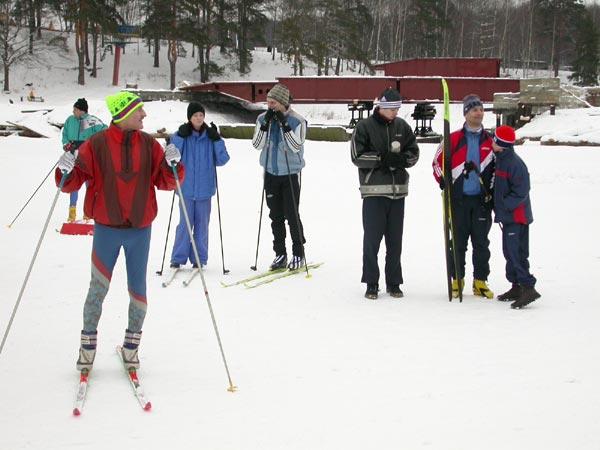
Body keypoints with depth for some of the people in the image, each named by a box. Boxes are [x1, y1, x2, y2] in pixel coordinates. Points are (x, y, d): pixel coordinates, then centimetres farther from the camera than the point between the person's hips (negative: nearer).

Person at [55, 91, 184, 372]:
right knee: (98, 288, 1)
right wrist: (66, 172, -26)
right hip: (107, 229, -2)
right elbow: (73, 182, -5)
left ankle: (132, 345, 23)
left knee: (138, 289, 8)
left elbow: (165, 182, 0)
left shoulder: (149, 145, 1)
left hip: (140, 229, 2)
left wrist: (172, 165, -19)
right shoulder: (96, 145, -7)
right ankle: (88, 343, 17)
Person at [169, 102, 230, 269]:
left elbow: (222, 160, 0)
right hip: (187, 188, -2)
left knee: (202, 224, 6)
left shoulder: (210, 135, 4)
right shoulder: (182, 135, 1)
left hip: (204, 188, 2)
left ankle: (199, 259, 15)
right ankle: (178, 258, 6)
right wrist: (180, 136, -16)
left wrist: (217, 140, -11)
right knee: (185, 223, -3)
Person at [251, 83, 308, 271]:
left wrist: (284, 125, -25)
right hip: (271, 173, 4)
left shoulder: (296, 120, -10)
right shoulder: (263, 118, 1)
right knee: (276, 216, 8)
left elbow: (296, 146, -19)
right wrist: (265, 125, -18)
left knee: (292, 215, -4)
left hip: (290, 173, -4)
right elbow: (257, 145, -5)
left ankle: (298, 254, 8)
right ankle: (280, 254, 16)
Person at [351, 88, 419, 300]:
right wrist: (382, 158, -18)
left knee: (395, 240, 8)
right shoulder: (364, 127, -2)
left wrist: (401, 158, -10)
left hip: (398, 190, 4)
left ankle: (394, 283, 18)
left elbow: (414, 153, 11)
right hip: (374, 190, -4)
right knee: (372, 238, -1)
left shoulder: (402, 126, 10)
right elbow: (357, 156, -8)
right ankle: (371, 284, 8)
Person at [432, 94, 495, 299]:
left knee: (481, 242, 4)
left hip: (482, 199, 2)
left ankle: (480, 282, 11)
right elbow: (437, 161, 6)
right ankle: (457, 280, 13)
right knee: (458, 241, 3)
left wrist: (491, 190, 4)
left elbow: (497, 167, 13)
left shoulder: (490, 140, 7)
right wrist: (443, 182, -7)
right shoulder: (453, 139, 0)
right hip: (459, 198, -2)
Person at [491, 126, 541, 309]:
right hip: (508, 216, 10)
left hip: (517, 216, -10)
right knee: (509, 252, 14)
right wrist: (497, 206, 13)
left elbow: (521, 192, -20)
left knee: (516, 252, -14)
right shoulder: (500, 160, 12)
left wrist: (503, 206, -18)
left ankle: (528, 288, -16)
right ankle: (516, 287, 22)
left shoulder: (515, 164, -18)